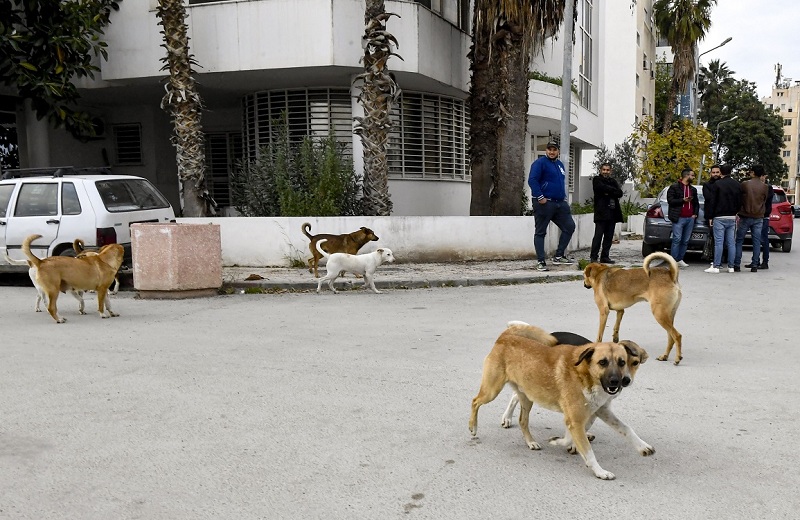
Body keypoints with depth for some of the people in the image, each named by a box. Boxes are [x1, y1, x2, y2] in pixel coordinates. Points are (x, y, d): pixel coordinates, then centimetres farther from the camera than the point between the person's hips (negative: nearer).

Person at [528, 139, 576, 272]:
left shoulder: (560, 164, 18)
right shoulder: (540, 162, -7)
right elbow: (532, 180, -17)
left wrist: (564, 197, 18)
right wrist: (540, 197, -22)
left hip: (560, 203, 8)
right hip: (544, 203, -8)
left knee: (569, 226, 7)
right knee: (540, 232, -1)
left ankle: (559, 256, 15)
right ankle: (540, 262, 2)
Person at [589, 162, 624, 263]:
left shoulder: (613, 181, 20)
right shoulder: (597, 179, 5)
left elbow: (620, 193, 4)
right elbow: (603, 188, -15)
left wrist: (608, 193, -9)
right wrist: (613, 190, -4)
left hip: (612, 212, 5)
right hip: (601, 212, -5)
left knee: (609, 236, 5)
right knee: (598, 235, -9)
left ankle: (605, 256, 10)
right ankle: (593, 257, -7)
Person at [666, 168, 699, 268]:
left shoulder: (693, 189, 20)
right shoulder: (674, 187, 2)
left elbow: (696, 203, 26)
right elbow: (670, 201, -7)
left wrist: (695, 214, 11)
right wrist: (683, 200, -13)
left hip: (690, 218, 6)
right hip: (679, 218, -6)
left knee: (686, 241, 4)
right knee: (677, 239, -11)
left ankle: (680, 259, 10)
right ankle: (673, 261, -9)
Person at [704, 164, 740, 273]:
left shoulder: (717, 184, -7)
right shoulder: (737, 185, 10)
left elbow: (712, 202, -7)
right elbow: (740, 202, 12)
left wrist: (710, 217, -2)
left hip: (719, 218, -5)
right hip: (732, 217, 5)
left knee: (718, 242, -6)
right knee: (731, 243, 6)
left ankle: (716, 266, -8)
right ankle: (731, 267, 8)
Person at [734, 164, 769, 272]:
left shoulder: (745, 184, -8)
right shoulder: (764, 187, -1)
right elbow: (765, 201, 8)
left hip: (745, 217, -2)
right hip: (758, 218, 2)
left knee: (739, 241, 6)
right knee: (756, 242, 6)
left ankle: (736, 264, 1)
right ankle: (754, 265, 5)